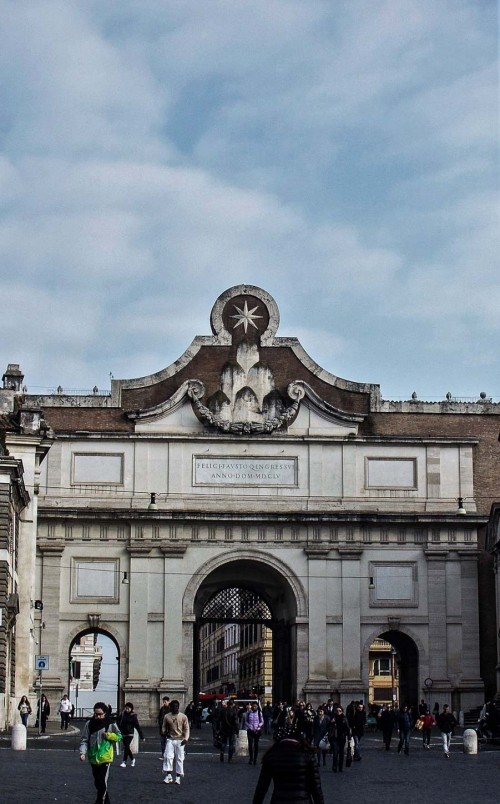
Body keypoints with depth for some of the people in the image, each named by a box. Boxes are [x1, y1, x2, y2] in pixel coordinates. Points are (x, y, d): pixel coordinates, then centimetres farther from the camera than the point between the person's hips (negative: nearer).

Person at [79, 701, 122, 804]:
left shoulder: (111, 724, -7)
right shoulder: (89, 724, -4)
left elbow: (119, 736, 2)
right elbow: (84, 740, -4)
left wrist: (109, 735, -16)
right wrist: (83, 752, -18)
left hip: (105, 758, -4)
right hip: (93, 758, 4)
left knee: (102, 782, -12)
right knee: (97, 783, 16)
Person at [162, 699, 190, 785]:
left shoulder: (183, 717, -2)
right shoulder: (167, 717, 3)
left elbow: (186, 729, -2)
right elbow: (164, 727, 13)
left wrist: (186, 738, -16)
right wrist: (165, 732, -10)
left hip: (180, 740, -1)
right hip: (170, 739, 1)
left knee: (179, 758, 0)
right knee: (168, 757, -12)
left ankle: (178, 777, 7)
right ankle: (169, 776, -8)